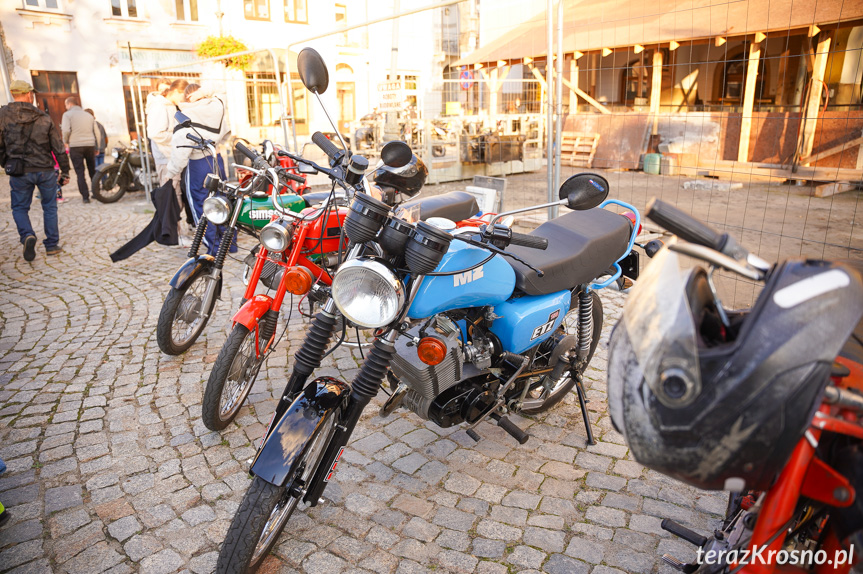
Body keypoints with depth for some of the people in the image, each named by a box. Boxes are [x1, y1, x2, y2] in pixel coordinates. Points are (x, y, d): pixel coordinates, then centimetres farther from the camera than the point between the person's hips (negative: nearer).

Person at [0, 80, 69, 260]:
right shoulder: (44, 118, -1)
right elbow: (59, 147, 1)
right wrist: (65, 171, 9)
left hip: (19, 172, 0)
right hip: (45, 170, 1)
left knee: (20, 208, 13)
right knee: (49, 207, 14)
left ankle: (27, 236, -12)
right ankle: (52, 245, 14)